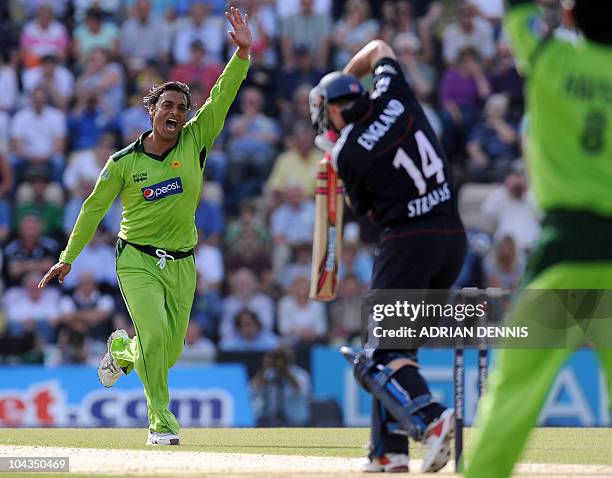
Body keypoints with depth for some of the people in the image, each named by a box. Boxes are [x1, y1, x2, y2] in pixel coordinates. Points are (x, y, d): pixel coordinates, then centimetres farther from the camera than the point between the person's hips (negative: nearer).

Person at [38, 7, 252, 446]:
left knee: (170, 351, 7)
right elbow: (95, 207, 6)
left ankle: (122, 350, 40)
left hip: (181, 263, 3)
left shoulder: (194, 142, 0)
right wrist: (68, 258, 7)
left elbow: (222, 97, -9)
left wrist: (243, 53, -23)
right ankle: (161, 422, -11)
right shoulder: (124, 162, -3)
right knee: (155, 335, -21)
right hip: (137, 260, -3)